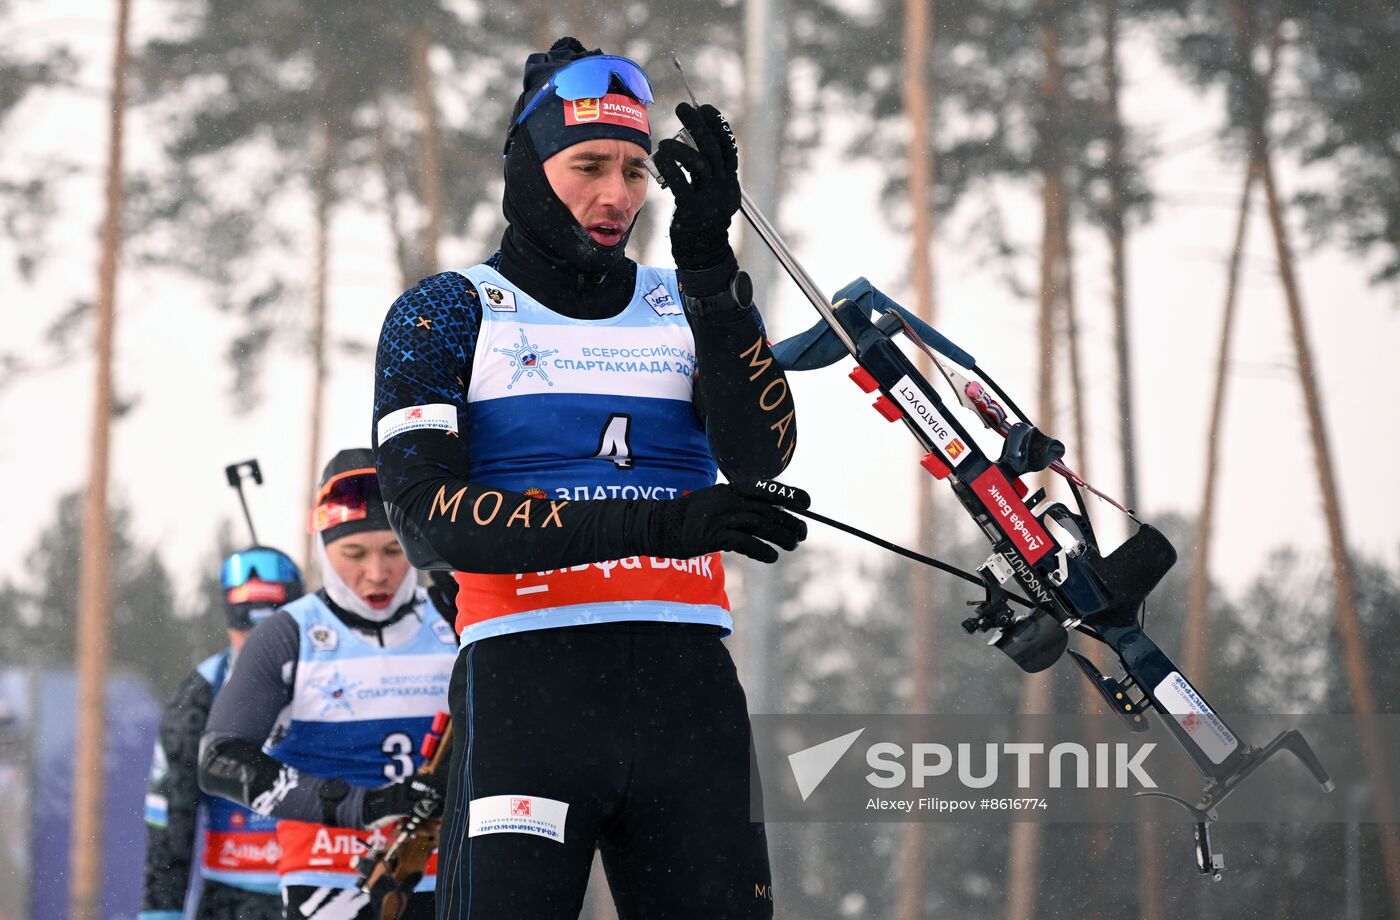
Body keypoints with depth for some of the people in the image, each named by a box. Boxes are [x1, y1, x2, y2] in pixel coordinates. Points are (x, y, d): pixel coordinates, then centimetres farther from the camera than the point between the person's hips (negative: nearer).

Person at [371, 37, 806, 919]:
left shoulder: (690, 306, 17)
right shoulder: (447, 314, 8)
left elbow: (760, 454, -2)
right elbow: (426, 513, -8)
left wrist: (710, 264, -13)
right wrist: (649, 523, -18)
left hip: (689, 683, 3)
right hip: (527, 678, -3)